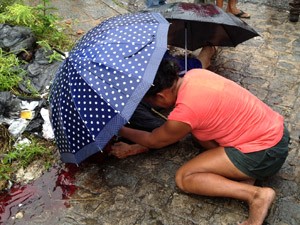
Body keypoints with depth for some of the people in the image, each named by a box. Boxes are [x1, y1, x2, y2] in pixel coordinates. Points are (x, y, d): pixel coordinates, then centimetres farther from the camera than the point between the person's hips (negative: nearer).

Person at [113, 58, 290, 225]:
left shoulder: (184, 113, -21)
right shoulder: (194, 74, 0)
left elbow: (153, 141, 0)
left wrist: (120, 130, 15)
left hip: (266, 153, -9)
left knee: (184, 178, -6)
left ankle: (257, 195, -11)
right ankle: (242, 174, 8)